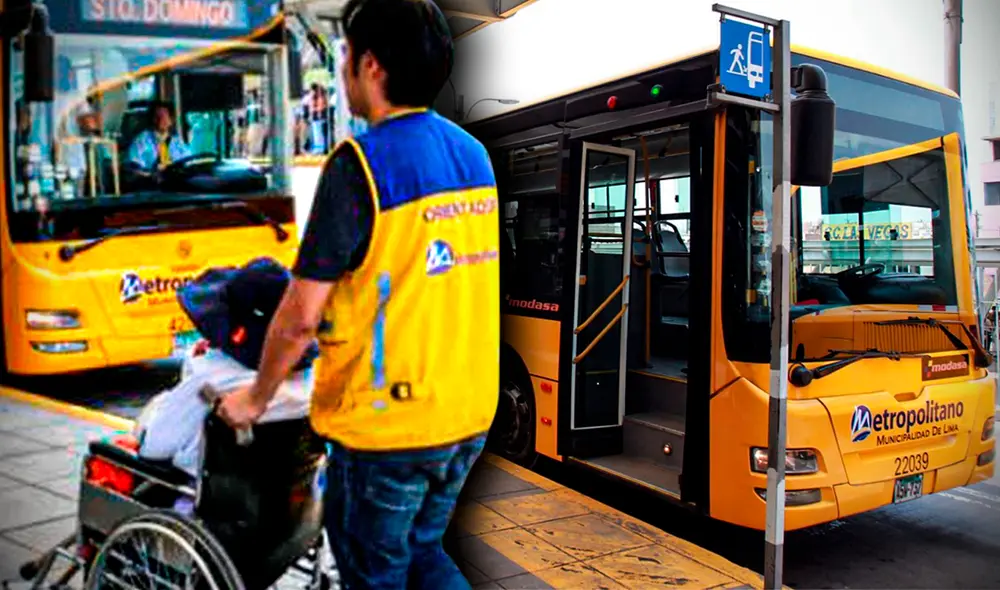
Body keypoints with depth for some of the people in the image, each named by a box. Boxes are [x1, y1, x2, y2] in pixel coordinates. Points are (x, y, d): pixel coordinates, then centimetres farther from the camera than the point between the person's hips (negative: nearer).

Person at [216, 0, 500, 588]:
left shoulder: (360, 163, -19)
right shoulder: (472, 152, 3)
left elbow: (302, 313, -18)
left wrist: (256, 397, -2)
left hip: (385, 423, -6)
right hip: (467, 414, 7)